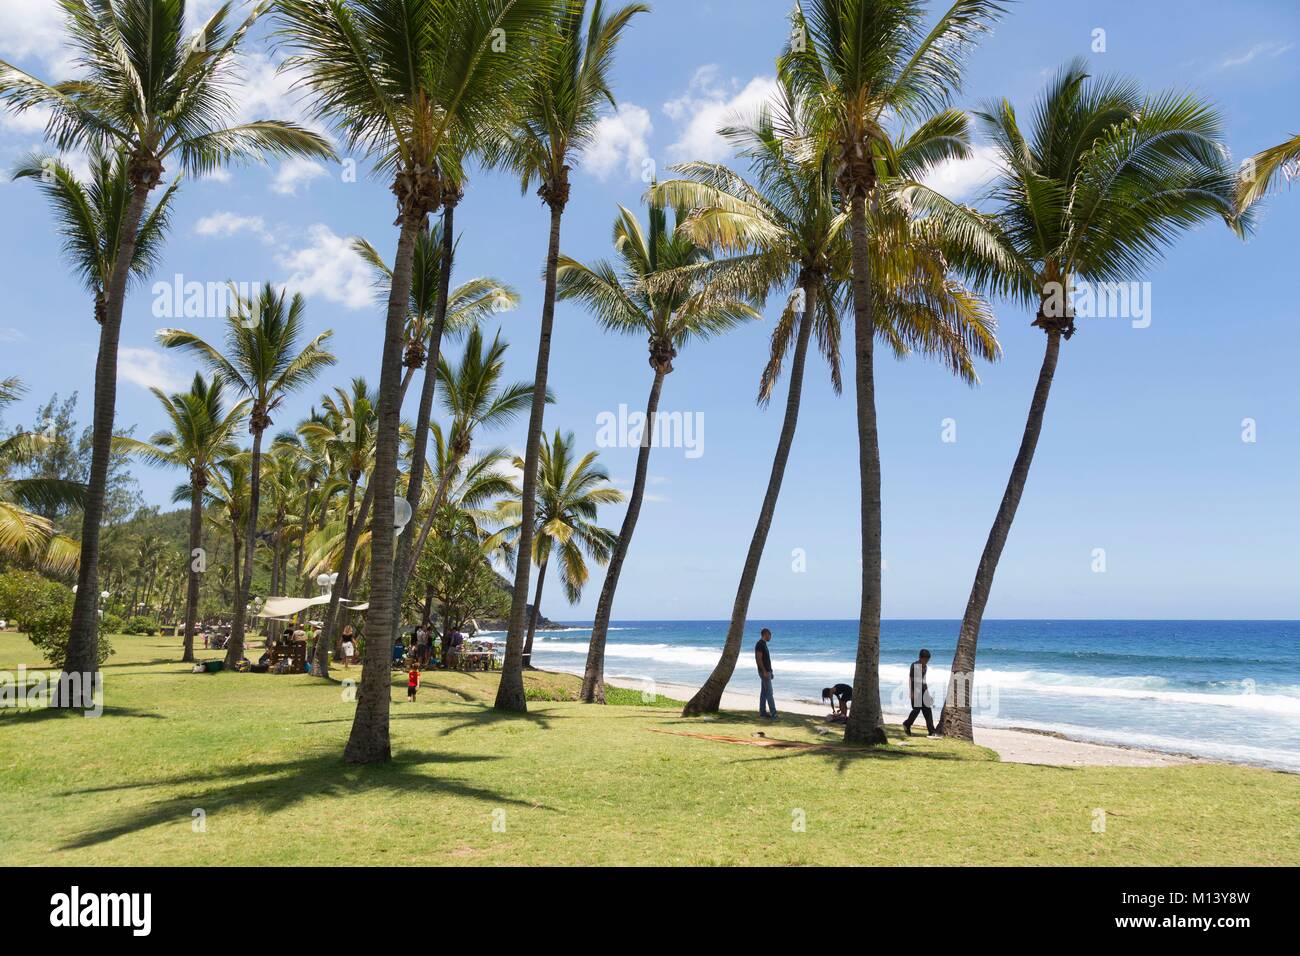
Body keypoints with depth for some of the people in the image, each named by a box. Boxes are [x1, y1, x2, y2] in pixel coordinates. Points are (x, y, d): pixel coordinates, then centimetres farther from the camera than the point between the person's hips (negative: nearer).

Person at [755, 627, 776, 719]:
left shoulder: (763, 644, 15)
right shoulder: (760, 644, -16)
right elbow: (759, 659, -21)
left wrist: (770, 671, 21)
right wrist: (764, 671, -24)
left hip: (767, 671, 10)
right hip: (764, 672, -10)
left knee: (764, 692, 11)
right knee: (769, 692, -10)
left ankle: (762, 711, 15)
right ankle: (773, 713, -11)